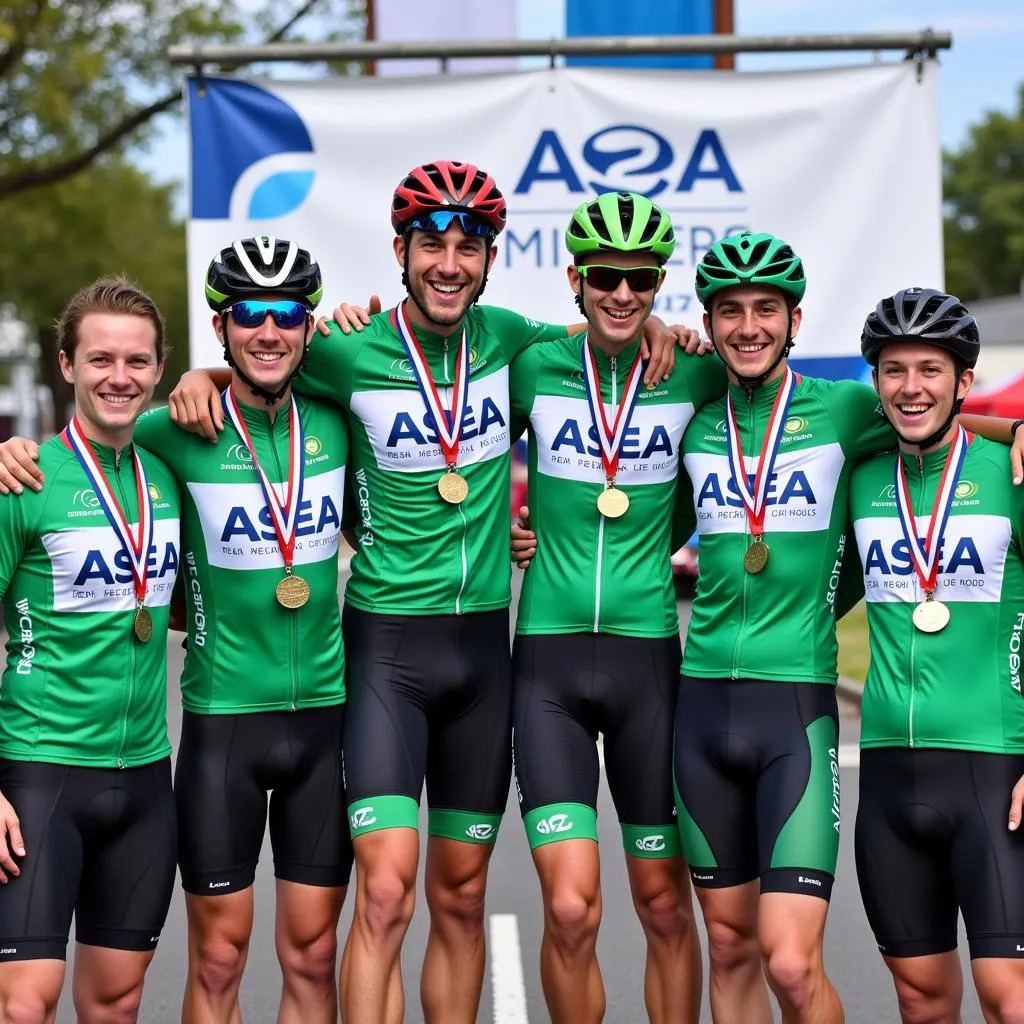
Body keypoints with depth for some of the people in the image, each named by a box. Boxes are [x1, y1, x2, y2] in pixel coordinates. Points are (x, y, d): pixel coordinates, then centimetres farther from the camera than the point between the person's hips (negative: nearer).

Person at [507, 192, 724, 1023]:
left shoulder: (695, 376, 0)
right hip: (549, 657, -1)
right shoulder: (534, 369, 1)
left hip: (649, 659, 1)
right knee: (570, 908, -10)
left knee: (666, 906, 9)